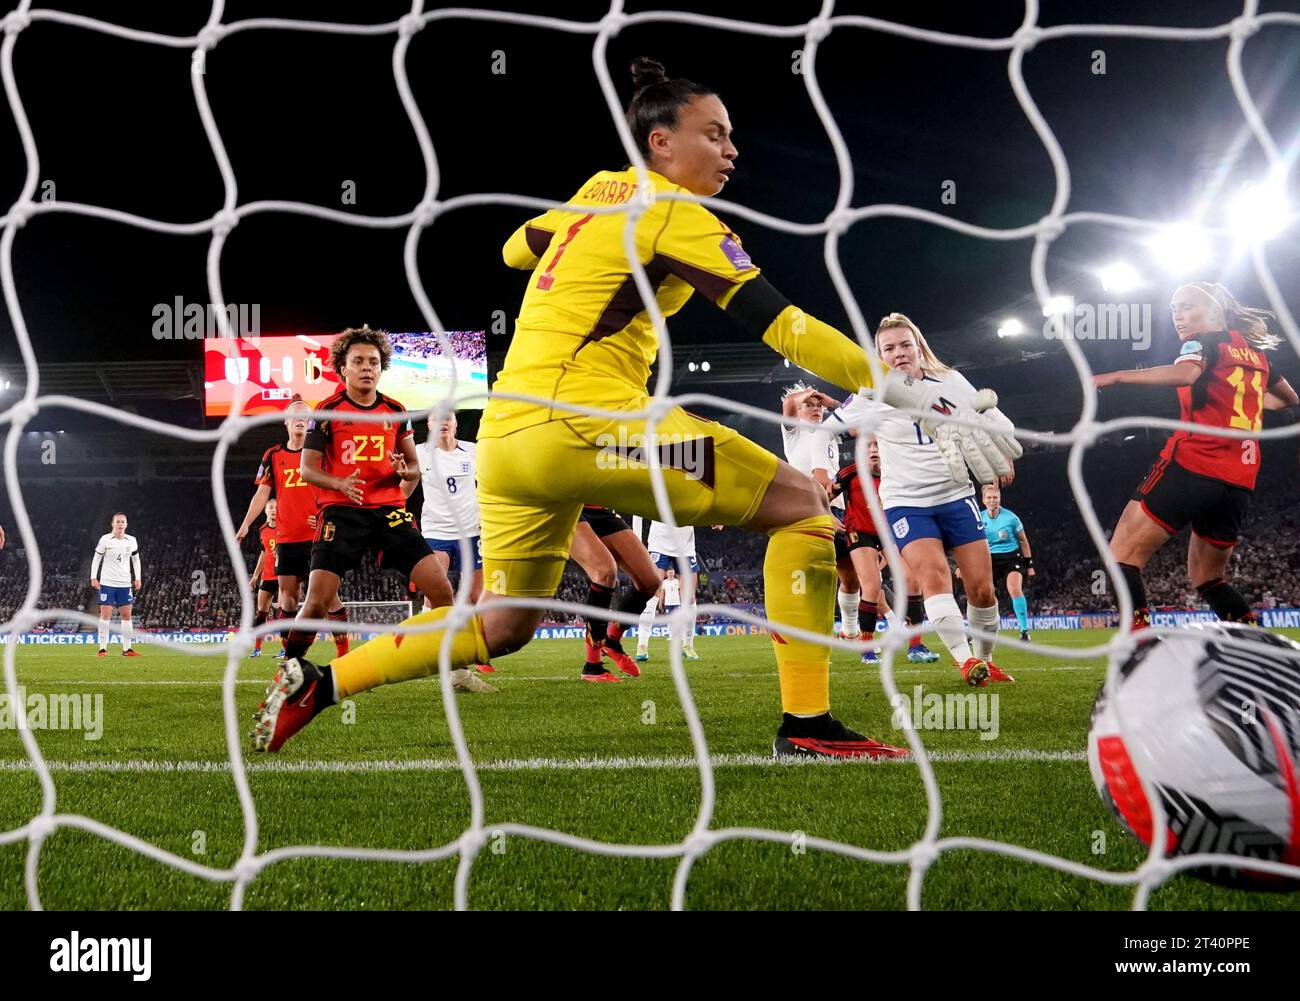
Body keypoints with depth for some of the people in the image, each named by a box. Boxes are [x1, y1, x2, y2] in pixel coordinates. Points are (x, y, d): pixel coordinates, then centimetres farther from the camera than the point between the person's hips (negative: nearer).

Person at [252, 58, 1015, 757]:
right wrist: (924, 402, -13)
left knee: (500, 628, 22)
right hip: (580, 422, -9)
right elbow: (786, 327, -12)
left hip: (507, 432, 9)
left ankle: (315, 684, 20)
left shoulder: (599, 192, 17)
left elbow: (516, 248, 36)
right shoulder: (673, 212, -5)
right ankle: (807, 723, -5)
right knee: (801, 501, -2)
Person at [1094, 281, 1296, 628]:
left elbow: (1186, 372, -24)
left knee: (1123, 553, -5)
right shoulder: (1254, 350, 22)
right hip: (1239, 482, 7)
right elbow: (1288, 398, 37)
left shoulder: (1203, 341, 1)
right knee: (1207, 578, 21)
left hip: (1192, 466, -7)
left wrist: (1114, 377, -27)